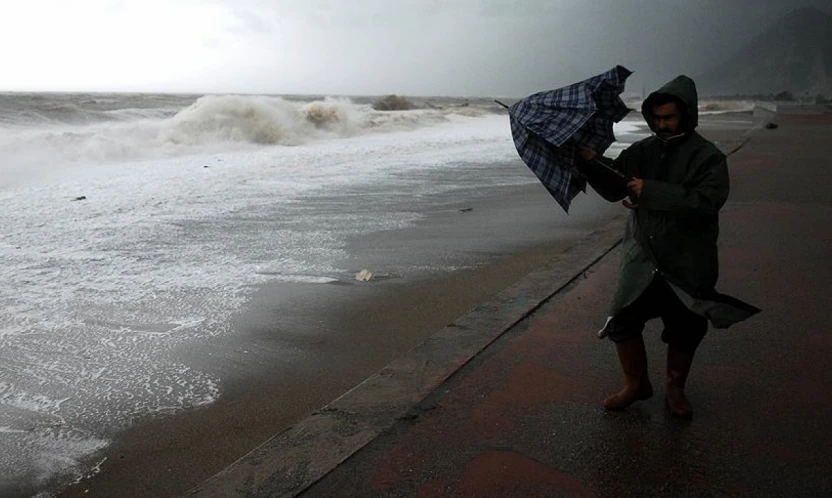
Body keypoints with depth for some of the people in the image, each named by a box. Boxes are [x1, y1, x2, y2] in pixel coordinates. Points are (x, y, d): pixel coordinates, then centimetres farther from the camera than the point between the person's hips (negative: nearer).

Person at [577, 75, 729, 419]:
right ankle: (636, 384, 23)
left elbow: (708, 200, -23)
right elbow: (613, 190, 5)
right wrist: (593, 162, -13)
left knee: (685, 332, 11)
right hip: (641, 258, 3)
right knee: (623, 322, 0)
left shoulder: (707, 157, -9)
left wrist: (651, 191, -25)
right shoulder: (641, 152, 5)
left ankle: (675, 389, 34)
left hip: (687, 264, -3)